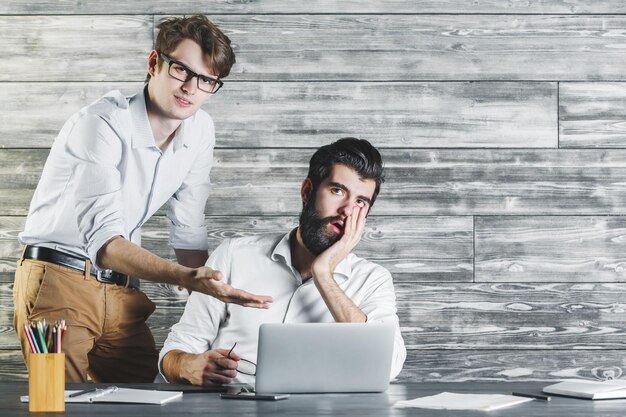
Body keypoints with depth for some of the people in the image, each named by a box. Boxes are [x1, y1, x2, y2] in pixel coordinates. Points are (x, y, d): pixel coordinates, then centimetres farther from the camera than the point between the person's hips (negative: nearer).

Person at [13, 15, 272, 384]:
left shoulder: (200, 130, 0)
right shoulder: (101, 124, -23)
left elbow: (189, 232, 9)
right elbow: (103, 241, -34)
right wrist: (187, 278, -47)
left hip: (121, 289, 7)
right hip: (60, 280, -7)